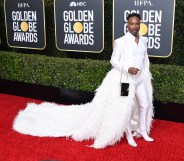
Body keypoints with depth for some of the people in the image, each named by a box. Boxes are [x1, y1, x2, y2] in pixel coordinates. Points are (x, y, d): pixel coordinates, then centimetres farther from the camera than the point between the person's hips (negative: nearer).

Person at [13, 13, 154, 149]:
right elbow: (113, 61, -12)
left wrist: (146, 75, 15)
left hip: (141, 78, 7)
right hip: (125, 79, -7)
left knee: (145, 104, 15)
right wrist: (127, 69, -26)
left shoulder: (143, 40, 6)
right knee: (125, 108, 0)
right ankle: (129, 135, 21)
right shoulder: (121, 42, -14)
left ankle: (142, 131, 35)